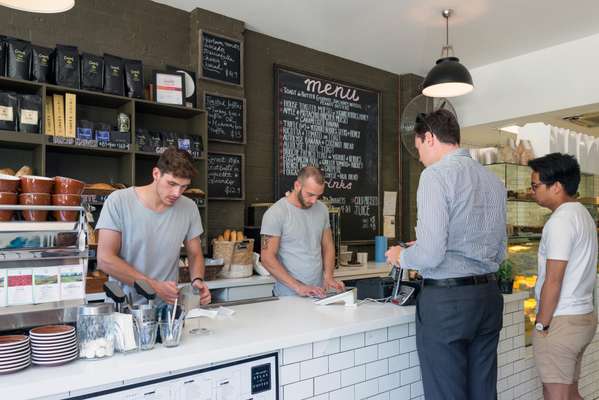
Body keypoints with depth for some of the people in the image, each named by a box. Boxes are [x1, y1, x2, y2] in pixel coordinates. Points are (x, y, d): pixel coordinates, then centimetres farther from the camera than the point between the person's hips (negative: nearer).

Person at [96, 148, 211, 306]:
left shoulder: (189, 208, 0)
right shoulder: (118, 201, -7)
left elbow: (195, 254, 11)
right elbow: (105, 259, -10)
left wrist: (197, 280, -8)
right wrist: (155, 286, -15)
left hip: (168, 305, 2)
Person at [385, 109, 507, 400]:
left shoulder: (436, 174, -13)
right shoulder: (494, 181, 11)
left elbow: (430, 254, -19)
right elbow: (500, 251, 17)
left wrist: (401, 256, 0)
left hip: (446, 299, -8)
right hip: (489, 296, 8)